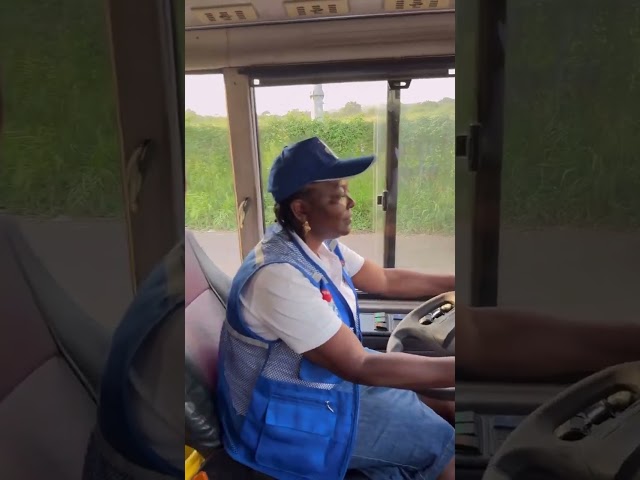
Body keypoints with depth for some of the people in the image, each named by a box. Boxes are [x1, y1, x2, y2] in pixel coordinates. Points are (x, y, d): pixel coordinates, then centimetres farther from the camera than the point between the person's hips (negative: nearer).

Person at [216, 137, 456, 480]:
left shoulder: (321, 245, -5)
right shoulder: (280, 275, -33)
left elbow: (385, 280, 9)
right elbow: (358, 366, -30)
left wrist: (454, 281, 6)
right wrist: (451, 369, -30)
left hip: (330, 372, 9)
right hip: (289, 417, -8)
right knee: (442, 443, -5)